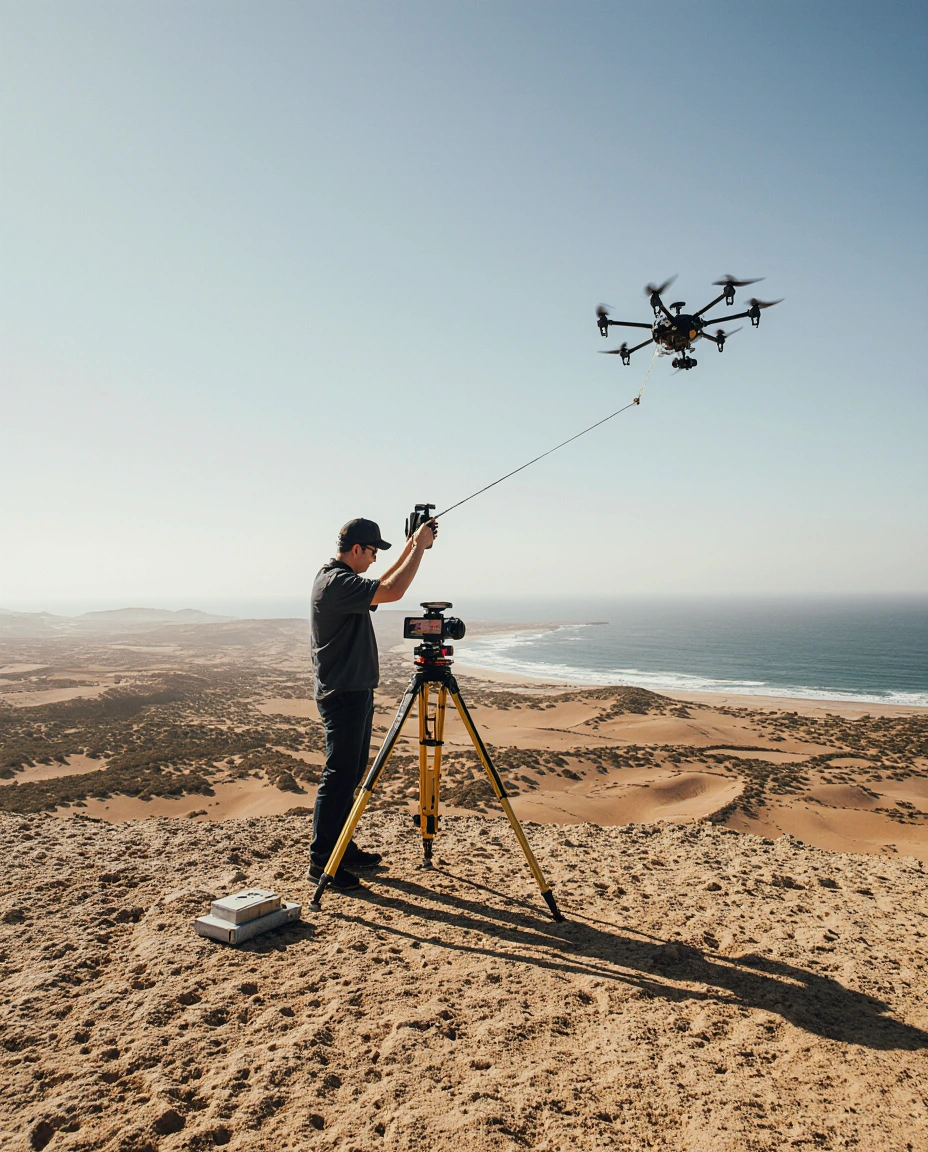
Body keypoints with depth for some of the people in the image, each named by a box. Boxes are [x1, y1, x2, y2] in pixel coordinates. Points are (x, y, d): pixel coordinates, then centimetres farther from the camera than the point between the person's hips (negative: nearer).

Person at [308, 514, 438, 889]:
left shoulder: (339, 578, 13)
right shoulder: (336, 582, -19)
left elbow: (383, 586, 27)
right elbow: (392, 592, -28)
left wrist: (411, 548, 20)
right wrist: (419, 547, -18)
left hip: (355, 692, 11)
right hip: (343, 694, -11)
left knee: (351, 775, 16)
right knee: (338, 777, -5)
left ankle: (342, 848, 26)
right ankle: (321, 861, 4)